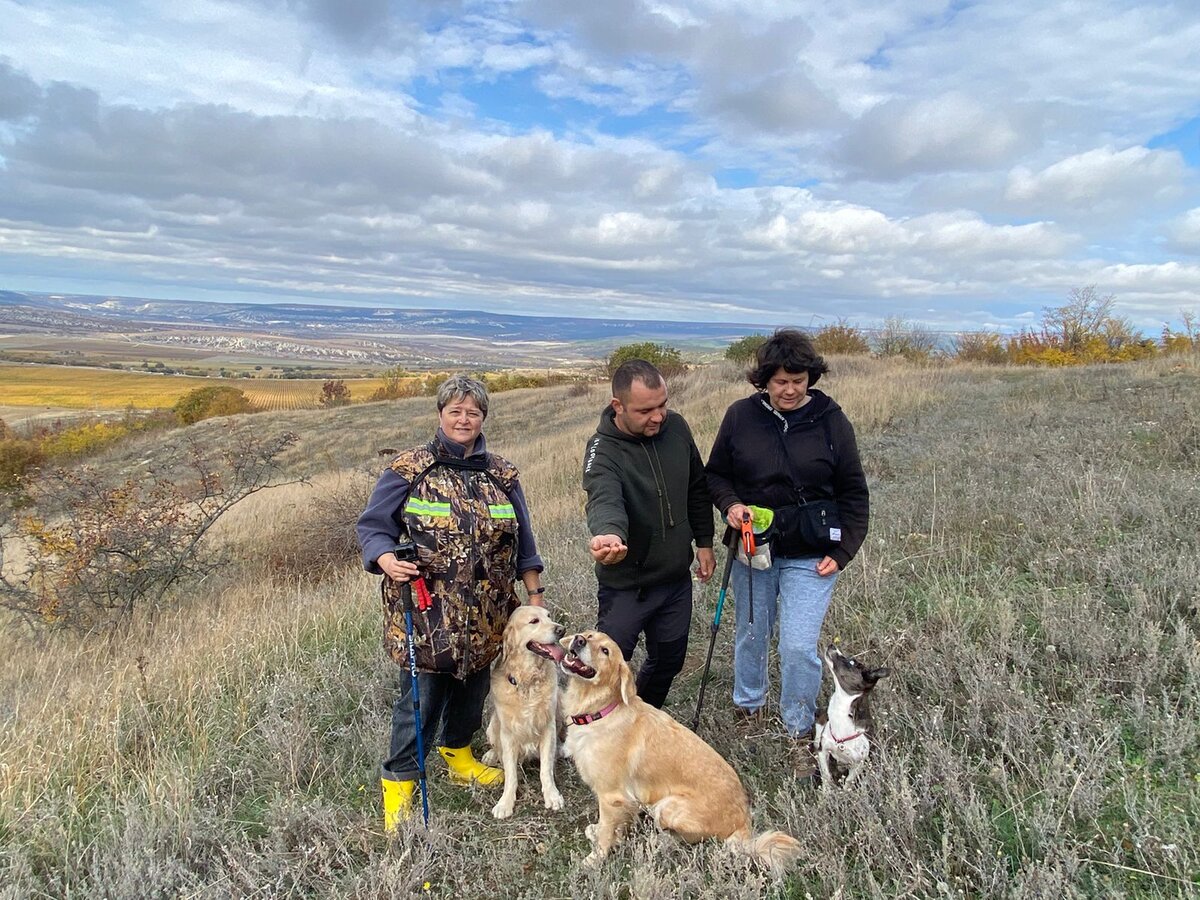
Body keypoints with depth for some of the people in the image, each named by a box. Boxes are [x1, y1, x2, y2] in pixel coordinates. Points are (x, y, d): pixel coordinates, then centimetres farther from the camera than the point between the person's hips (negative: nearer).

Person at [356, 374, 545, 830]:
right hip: (427, 612, -4)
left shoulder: (502, 475, 6)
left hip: (484, 616, 4)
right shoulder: (408, 470, -4)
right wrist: (386, 560, -21)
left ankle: (458, 756, 43)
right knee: (422, 695, -1)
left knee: (473, 687, 18)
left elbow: (522, 543, 12)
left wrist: (534, 595, 11)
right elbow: (372, 526, -1)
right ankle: (399, 783, 17)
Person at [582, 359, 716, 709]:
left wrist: (704, 541, 10)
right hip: (626, 584, -5)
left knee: (669, 660, 19)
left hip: (677, 578, 6)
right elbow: (604, 499, -43)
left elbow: (697, 487, 9)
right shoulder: (603, 450, -23)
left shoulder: (675, 427, -6)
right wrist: (609, 533, -64)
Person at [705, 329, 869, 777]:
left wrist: (842, 553, -6)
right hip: (752, 552, 2)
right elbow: (715, 473, 8)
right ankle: (748, 710, 42)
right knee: (750, 636, 17)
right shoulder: (740, 416, -5)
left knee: (799, 647, -6)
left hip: (809, 557, -2)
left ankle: (800, 733, 19)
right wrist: (729, 504, -13)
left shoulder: (831, 421, -7)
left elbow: (854, 494, 0)